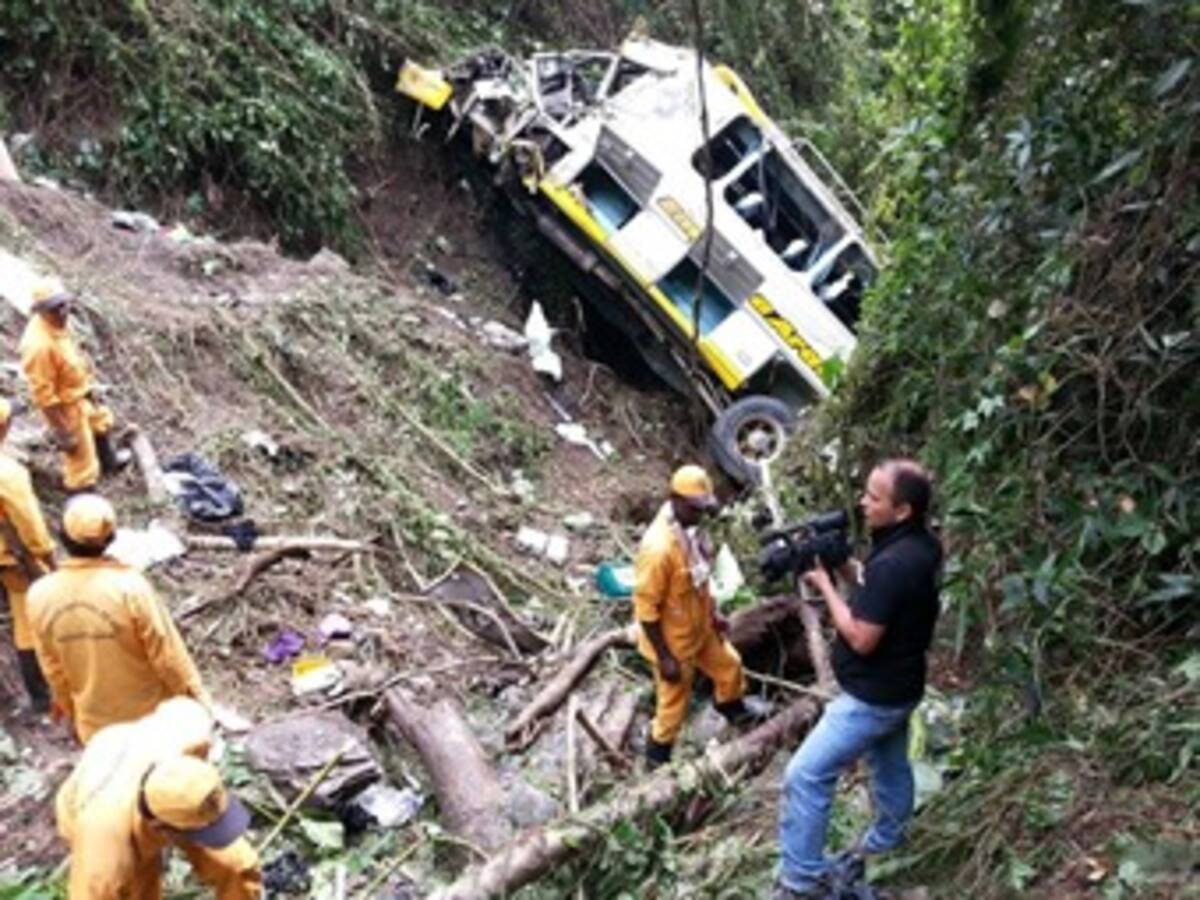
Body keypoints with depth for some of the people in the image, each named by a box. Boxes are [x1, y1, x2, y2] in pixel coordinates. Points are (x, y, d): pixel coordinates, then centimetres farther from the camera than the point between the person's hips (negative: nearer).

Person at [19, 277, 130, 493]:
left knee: (100, 423, 35)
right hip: (65, 406, -10)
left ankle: (108, 461, 64)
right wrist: (62, 431, -26)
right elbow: (44, 394, -32)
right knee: (81, 458, 5)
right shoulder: (39, 345, -38)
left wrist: (88, 386, 20)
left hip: (80, 393, 10)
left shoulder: (57, 323, -11)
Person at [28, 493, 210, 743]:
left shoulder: (40, 595, -16)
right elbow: (168, 655, -20)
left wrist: (69, 707, 16)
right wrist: (198, 698, -5)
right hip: (149, 714, -3)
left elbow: (53, 667, -2)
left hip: (95, 724, 3)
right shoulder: (129, 587, -29)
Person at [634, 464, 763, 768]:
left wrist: (713, 612, 13)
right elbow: (646, 607, -29)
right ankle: (657, 758, 35)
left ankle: (733, 709, 59)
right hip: (673, 640, -8)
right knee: (673, 702, 11)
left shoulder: (690, 527, -9)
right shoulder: (658, 547, -37)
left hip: (700, 626, 8)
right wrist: (664, 657, -22)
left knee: (729, 665, 28)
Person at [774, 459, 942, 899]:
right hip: (899, 685, 10)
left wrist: (826, 585, -18)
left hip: (873, 696, -10)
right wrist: (846, 569, -3)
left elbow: (861, 639, -27)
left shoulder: (893, 564, -32)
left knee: (805, 776, -4)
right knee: (890, 763, 30)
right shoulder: (922, 545, -3)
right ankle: (887, 838, 53)